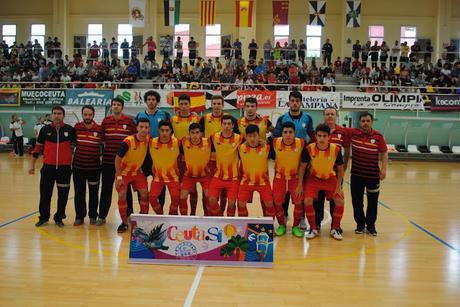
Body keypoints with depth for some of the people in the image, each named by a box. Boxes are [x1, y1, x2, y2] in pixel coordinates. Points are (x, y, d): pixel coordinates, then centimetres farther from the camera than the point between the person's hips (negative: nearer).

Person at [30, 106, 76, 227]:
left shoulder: (70, 130, -1)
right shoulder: (45, 129, 2)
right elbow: (38, 148, 8)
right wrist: (32, 164, 8)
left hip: (65, 167, -1)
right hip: (48, 167, 1)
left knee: (63, 195, 7)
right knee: (45, 194, 7)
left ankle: (59, 218, 22)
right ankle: (43, 217, 24)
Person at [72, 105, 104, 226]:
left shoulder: (99, 129, -6)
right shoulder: (77, 127, -1)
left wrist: (100, 157, 0)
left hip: (94, 166, -1)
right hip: (78, 166, 1)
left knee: (94, 193, 8)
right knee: (79, 192, 8)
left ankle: (93, 216, 23)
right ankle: (79, 216, 21)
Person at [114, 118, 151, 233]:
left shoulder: (148, 139, -12)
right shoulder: (127, 142, -26)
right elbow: (117, 159, -18)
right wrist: (119, 177, -18)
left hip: (137, 172, 4)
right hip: (124, 172, -4)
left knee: (145, 194, -4)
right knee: (122, 196, -10)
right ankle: (124, 222, 7)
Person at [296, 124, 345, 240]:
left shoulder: (336, 149, -19)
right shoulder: (309, 148, -21)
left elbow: (340, 169, -5)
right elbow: (302, 166, -8)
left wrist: (338, 186, -11)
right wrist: (300, 185, -9)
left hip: (330, 178, 1)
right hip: (314, 178, -1)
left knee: (340, 201, -12)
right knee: (307, 201, -18)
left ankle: (335, 229, 9)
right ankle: (313, 228, 3)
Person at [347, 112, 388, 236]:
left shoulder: (378, 136, -6)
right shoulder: (353, 133, -3)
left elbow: (384, 153, -2)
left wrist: (384, 169, -9)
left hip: (373, 175, -1)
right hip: (356, 174, 1)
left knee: (373, 201, 8)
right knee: (357, 201, 8)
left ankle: (371, 225, 24)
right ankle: (360, 224, 24)